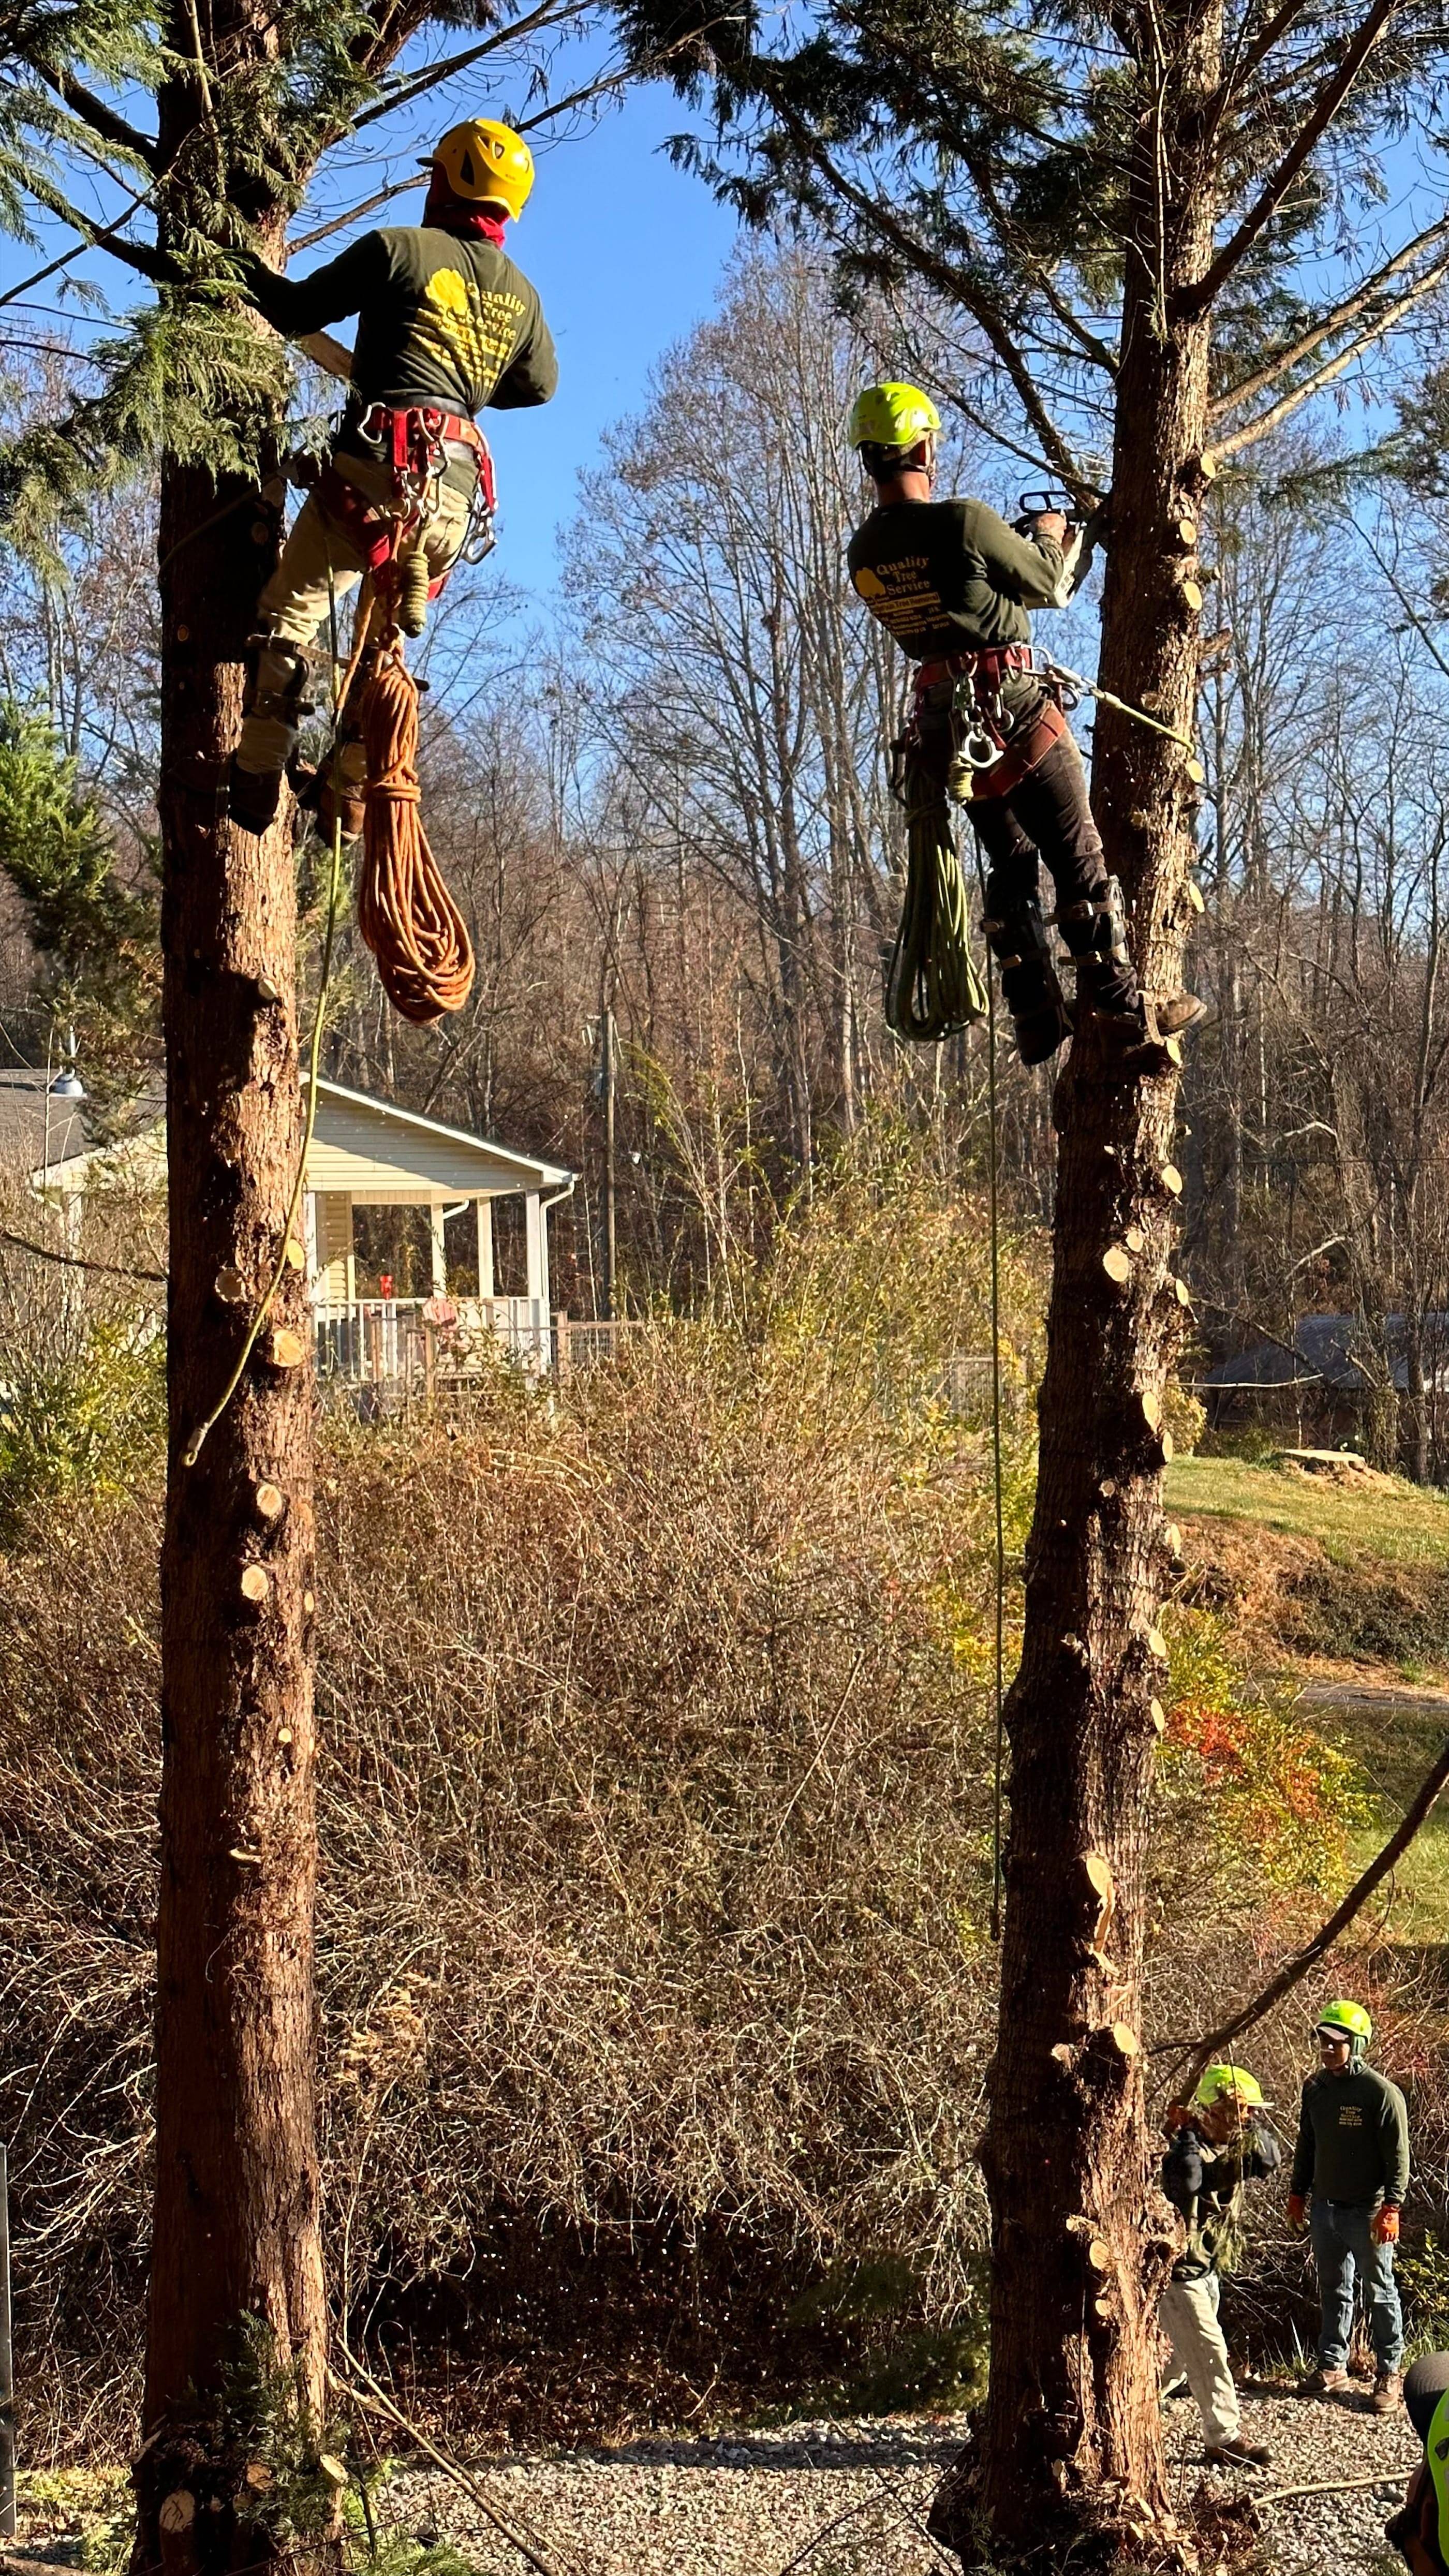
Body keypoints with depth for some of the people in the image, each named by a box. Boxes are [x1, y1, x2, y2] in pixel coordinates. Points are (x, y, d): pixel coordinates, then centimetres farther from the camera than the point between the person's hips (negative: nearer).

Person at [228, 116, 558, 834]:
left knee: (289, 611, 2)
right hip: (456, 489, 6)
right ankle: (354, 795, 17)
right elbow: (540, 385, 33)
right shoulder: (520, 294, 17)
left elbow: (296, 310, 6)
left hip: (381, 461, -5)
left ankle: (258, 778, -5)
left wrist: (249, 273, 24)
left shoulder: (399, 249, 1)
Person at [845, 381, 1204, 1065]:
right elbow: (1051, 588, -4)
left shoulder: (863, 552, 3)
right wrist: (1050, 535, 19)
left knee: (1011, 868, 16)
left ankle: (1036, 1019, 16)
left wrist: (1015, 542, 29)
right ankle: (1122, 1004, 6)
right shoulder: (965, 523, -17)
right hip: (1014, 712, -7)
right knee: (1080, 862, 2)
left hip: (944, 728, 7)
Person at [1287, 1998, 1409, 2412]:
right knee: (1333, 2291, 14)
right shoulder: (1315, 2088, 5)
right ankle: (1332, 2366, 24)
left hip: (1367, 2212, -6)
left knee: (1380, 2293, 6)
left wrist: (1391, 2208, -18)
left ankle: (1389, 2373, 16)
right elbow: (1307, 2145, 15)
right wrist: (1297, 2192, 15)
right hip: (1326, 2208, 6)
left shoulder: (1381, 2092, -15)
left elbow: (1398, 2156, -14)